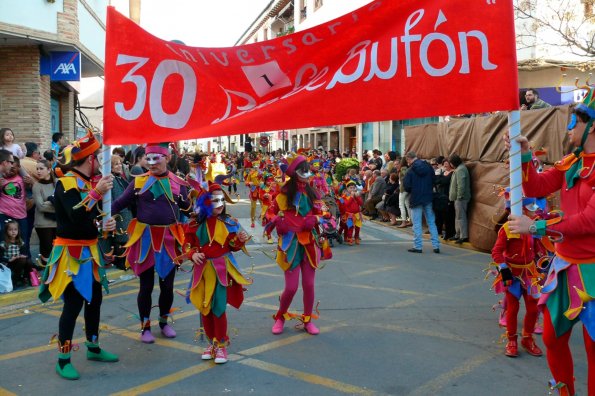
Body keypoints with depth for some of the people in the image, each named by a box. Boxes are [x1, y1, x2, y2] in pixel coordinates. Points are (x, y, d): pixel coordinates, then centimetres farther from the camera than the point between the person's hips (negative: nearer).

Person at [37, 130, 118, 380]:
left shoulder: (92, 182, 10)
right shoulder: (65, 183, -15)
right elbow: (75, 216, -29)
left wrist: (107, 224, -3)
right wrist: (96, 193, -33)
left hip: (90, 251, 8)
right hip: (71, 253, -8)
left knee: (95, 299, 16)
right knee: (73, 304, -5)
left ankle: (93, 348, 32)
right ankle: (63, 360, 7)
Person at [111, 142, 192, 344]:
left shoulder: (178, 183, 0)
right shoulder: (139, 181, -1)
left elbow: (188, 210, 6)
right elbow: (120, 203, -1)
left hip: (168, 239, 1)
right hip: (145, 239, -1)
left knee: (167, 285, 11)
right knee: (146, 286, 7)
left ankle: (164, 321, 33)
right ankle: (145, 327, 24)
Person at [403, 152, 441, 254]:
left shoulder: (410, 170, -12)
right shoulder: (428, 167, 2)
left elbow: (406, 186, -12)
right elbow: (434, 180, 8)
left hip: (416, 199, -4)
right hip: (428, 198, 4)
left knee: (417, 223, 3)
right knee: (431, 222, 10)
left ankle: (417, 246, 4)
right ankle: (436, 245, 9)